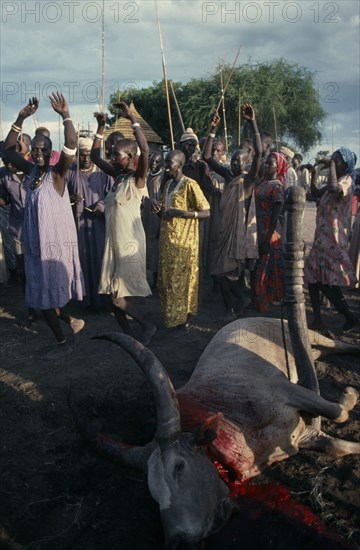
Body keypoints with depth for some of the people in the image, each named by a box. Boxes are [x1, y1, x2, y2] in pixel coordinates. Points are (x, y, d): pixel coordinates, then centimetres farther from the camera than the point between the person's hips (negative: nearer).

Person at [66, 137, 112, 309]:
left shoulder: (103, 172, 3)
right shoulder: (69, 172, 3)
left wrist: (103, 204, -17)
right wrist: (70, 198, -18)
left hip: (98, 223, 0)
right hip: (77, 223, 0)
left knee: (98, 258, 3)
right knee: (82, 258, 2)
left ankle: (99, 297, 14)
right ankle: (85, 296, 12)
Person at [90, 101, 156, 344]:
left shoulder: (137, 178, -11)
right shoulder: (118, 175, 8)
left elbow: (145, 150, -29)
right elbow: (95, 157, 17)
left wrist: (132, 119, -26)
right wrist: (101, 127, 9)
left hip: (130, 242, -8)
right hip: (113, 241, 8)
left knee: (119, 296, -7)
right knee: (112, 293, 11)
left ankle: (148, 326, 13)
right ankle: (127, 333, 27)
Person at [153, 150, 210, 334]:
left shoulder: (190, 185, -12)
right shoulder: (168, 184, 12)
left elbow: (206, 212, -15)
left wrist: (180, 212, -23)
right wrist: (159, 207, 1)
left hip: (183, 241, -8)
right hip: (166, 239, 8)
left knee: (180, 281, -1)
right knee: (166, 280, 12)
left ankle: (181, 320, 10)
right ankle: (170, 316, 24)